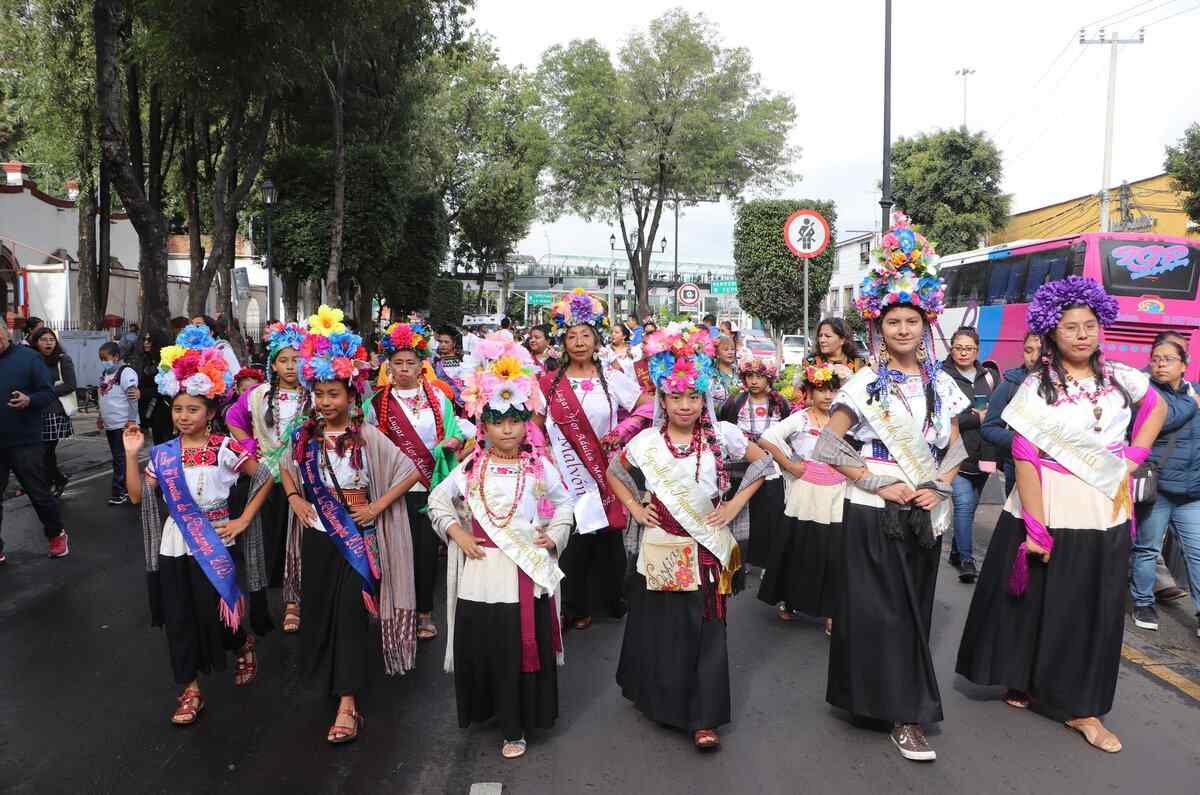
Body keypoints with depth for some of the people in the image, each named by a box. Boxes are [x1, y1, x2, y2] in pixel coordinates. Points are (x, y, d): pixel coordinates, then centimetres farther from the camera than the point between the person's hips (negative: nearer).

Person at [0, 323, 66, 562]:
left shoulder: (28, 357, -5)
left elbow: (48, 393, -6)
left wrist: (29, 400, -25)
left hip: (25, 442, -3)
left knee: (39, 493, 8)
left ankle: (56, 535, 29)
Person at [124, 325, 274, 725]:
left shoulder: (225, 448, -10)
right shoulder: (163, 453, 2)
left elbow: (265, 477, -6)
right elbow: (137, 496, 0)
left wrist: (244, 520, -8)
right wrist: (131, 454, -9)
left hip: (216, 541, -4)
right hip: (175, 544, 4)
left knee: (218, 614, 2)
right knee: (179, 618, 7)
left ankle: (245, 643, 37)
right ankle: (190, 691, 21)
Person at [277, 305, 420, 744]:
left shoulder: (367, 437, -11)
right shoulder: (304, 435, 1)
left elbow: (410, 472, -8)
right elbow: (286, 467, 21)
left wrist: (379, 505, -11)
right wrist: (294, 498, 5)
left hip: (358, 538, -4)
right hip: (318, 536, 4)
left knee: (351, 612, -7)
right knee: (318, 607, 13)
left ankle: (347, 703, -4)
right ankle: (326, 674, 38)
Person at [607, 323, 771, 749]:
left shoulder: (721, 435, -6)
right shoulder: (646, 442, -3)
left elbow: (761, 460, 6)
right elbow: (614, 472, 15)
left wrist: (735, 504, -1)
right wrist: (634, 507, 3)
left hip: (707, 549, -1)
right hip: (660, 550, 1)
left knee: (707, 631, 1)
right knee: (660, 629, 9)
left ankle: (704, 718, 11)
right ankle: (660, 700, 32)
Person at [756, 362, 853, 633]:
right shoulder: (799, 419, -4)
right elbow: (765, 440, -14)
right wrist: (789, 465, -10)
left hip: (836, 497, 3)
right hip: (806, 496, -3)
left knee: (833, 554, 2)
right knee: (800, 551, 5)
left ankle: (829, 611, 13)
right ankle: (787, 601, 23)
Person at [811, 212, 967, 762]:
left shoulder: (942, 384, 7)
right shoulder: (864, 385, -6)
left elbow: (955, 447, 12)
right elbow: (827, 445, -9)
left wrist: (939, 488, -5)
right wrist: (877, 483, -14)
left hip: (925, 514, 4)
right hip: (874, 514, -4)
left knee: (914, 609, 11)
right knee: (885, 611, 0)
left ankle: (899, 699, 27)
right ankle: (905, 714, 10)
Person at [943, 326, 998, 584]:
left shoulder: (989, 377, 11)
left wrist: (988, 416, -6)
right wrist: (977, 419, -11)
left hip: (982, 454, 5)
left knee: (970, 504, 12)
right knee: (964, 502, -14)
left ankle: (956, 551, 28)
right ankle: (966, 560, -7)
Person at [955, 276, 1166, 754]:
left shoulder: (1119, 378, 4)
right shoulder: (1037, 388, -9)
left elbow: (1157, 407, 24)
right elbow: (1025, 460, -14)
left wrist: (1134, 456, 8)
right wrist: (1036, 528, -19)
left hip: (1107, 514, 4)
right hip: (1051, 512, -4)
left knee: (1094, 610, 10)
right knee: (1040, 603, 7)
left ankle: (1080, 706, 22)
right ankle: (1022, 681, 29)